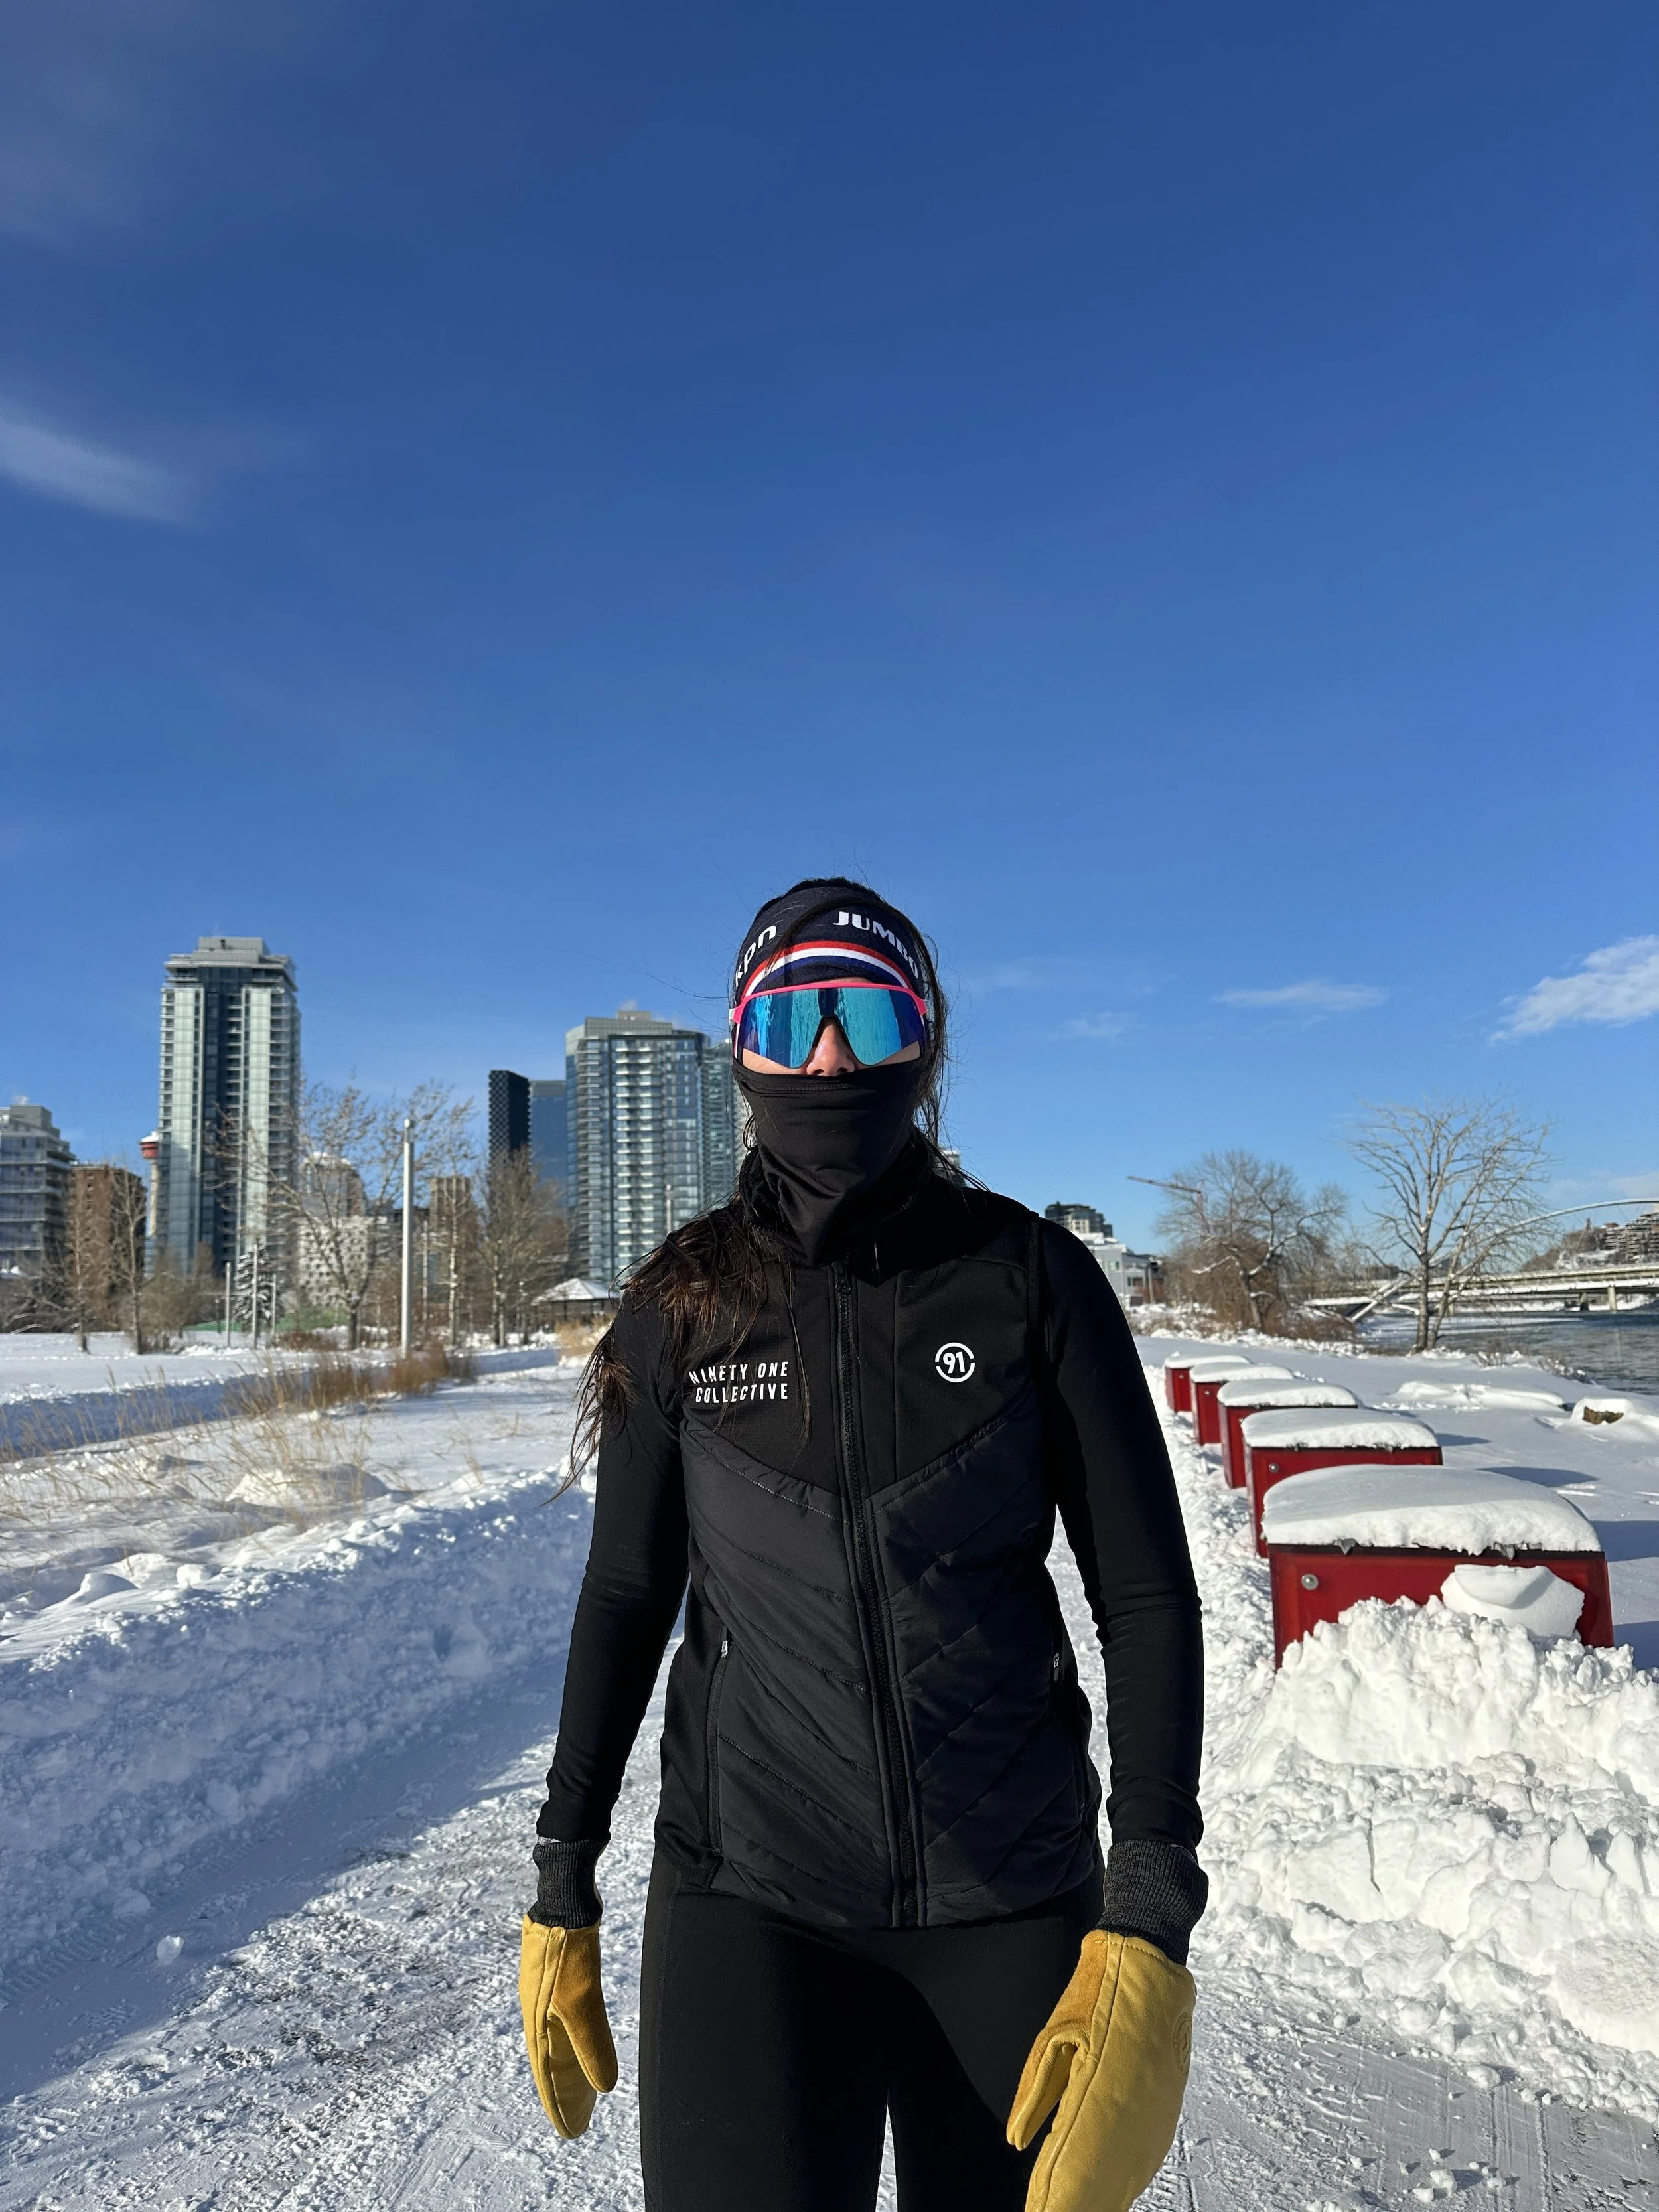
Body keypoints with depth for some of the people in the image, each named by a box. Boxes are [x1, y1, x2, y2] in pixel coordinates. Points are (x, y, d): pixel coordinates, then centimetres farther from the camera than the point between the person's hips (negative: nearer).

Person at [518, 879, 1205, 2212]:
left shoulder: (1030, 1278, -8)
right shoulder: (683, 1308, -3)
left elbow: (1146, 1597, -6)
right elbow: (626, 1597, 4)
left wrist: (1149, 1925, -13)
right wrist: (562, 1896, 6)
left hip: (1015, 1897, 0)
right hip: (745, 1890, 0)